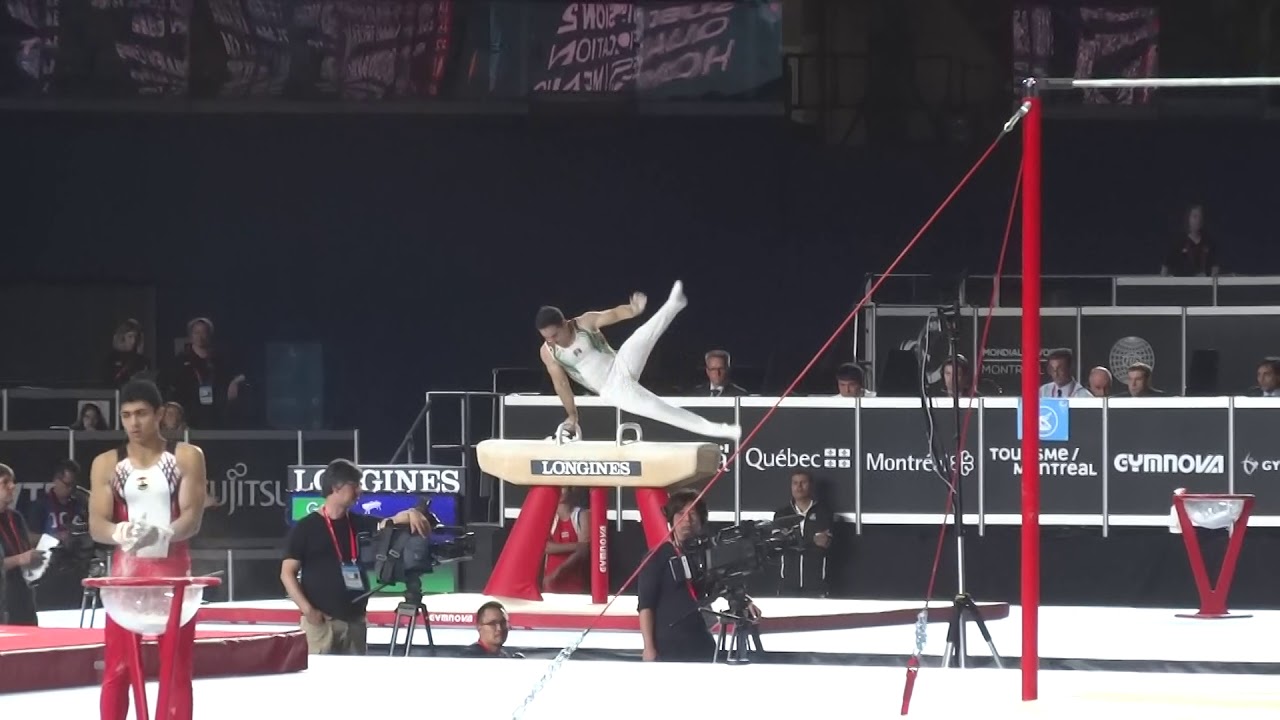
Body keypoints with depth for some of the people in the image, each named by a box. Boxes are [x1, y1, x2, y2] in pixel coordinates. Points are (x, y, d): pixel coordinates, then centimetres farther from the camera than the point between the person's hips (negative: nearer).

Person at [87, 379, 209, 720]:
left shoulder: (187, 457, 1)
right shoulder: (106, 464, 4)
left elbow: (193, 516, -8)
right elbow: (96, 524, -2)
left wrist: (162, 533, -30)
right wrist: (120, 532, -26)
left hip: (173, 569, -1)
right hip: (126, 570, 1)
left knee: (177, 667, 1)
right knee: (117, 666, -2)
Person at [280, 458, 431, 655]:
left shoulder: (360, 524, 12)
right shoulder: (306, 528, -2)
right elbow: (287, 573, -3)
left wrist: (410, 514, -23)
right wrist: (307, 609, -13)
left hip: (355, 620, 6)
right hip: (320, 621, -5)